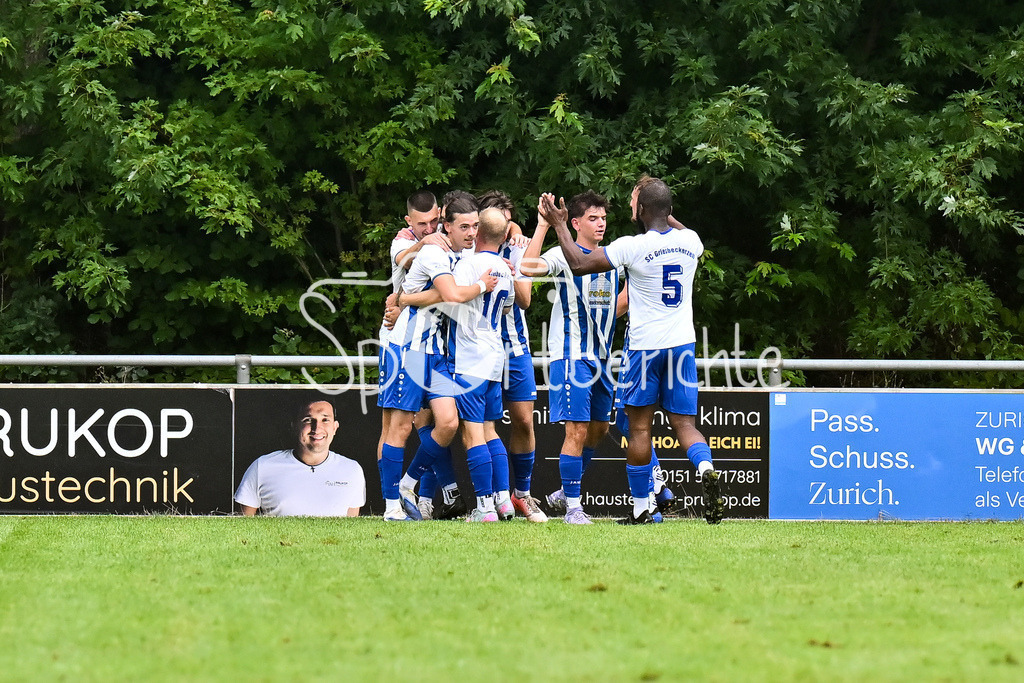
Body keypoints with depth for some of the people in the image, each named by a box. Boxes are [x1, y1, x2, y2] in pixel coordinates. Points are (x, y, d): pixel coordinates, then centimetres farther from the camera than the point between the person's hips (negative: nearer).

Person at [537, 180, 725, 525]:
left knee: (640, 427, 6)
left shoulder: (632, 247, -14)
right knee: (684, 423, 6)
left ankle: (640, 509, 11)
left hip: (645, 345, -4)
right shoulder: (690, 241, 0)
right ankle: (706, 469, -25)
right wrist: (663, 213, 37)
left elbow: (579, 264, -8)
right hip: (682, 342, 4)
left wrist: (559, 225, 3)